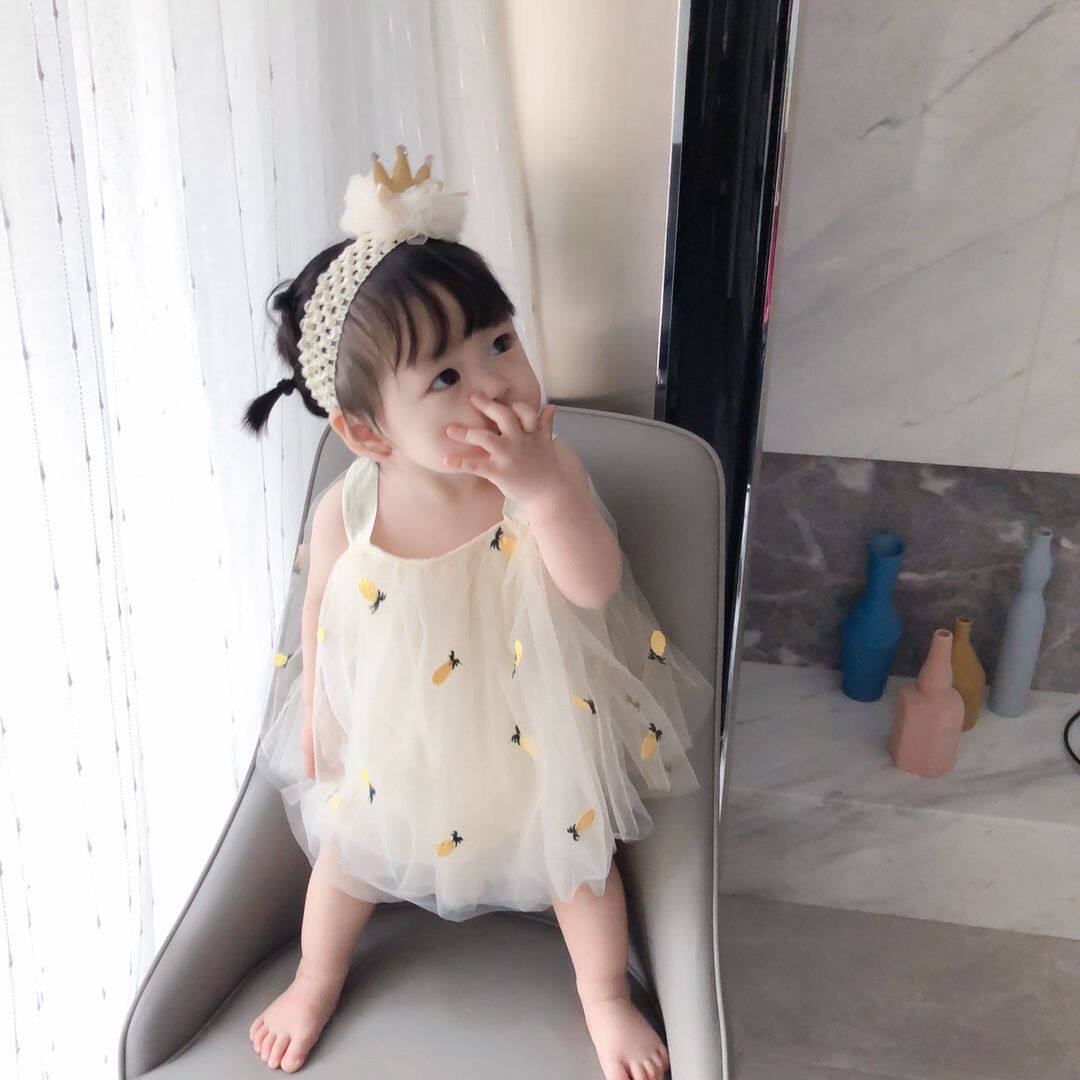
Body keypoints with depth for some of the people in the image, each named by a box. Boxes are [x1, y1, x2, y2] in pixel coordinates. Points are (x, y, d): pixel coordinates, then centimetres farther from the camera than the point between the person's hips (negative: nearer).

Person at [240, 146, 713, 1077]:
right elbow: (322, 608, -7)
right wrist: (319, 715, 5)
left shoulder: (547, 473, -28)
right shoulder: (347, 510, -26)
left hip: (532, 725, 0)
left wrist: (542, 489, -50)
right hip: (389, 734, 1)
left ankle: (604, 994, 54)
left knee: (580, 850, 20)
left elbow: (595, 586, -36)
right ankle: (317, 981, 60)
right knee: (350, 853, 24)